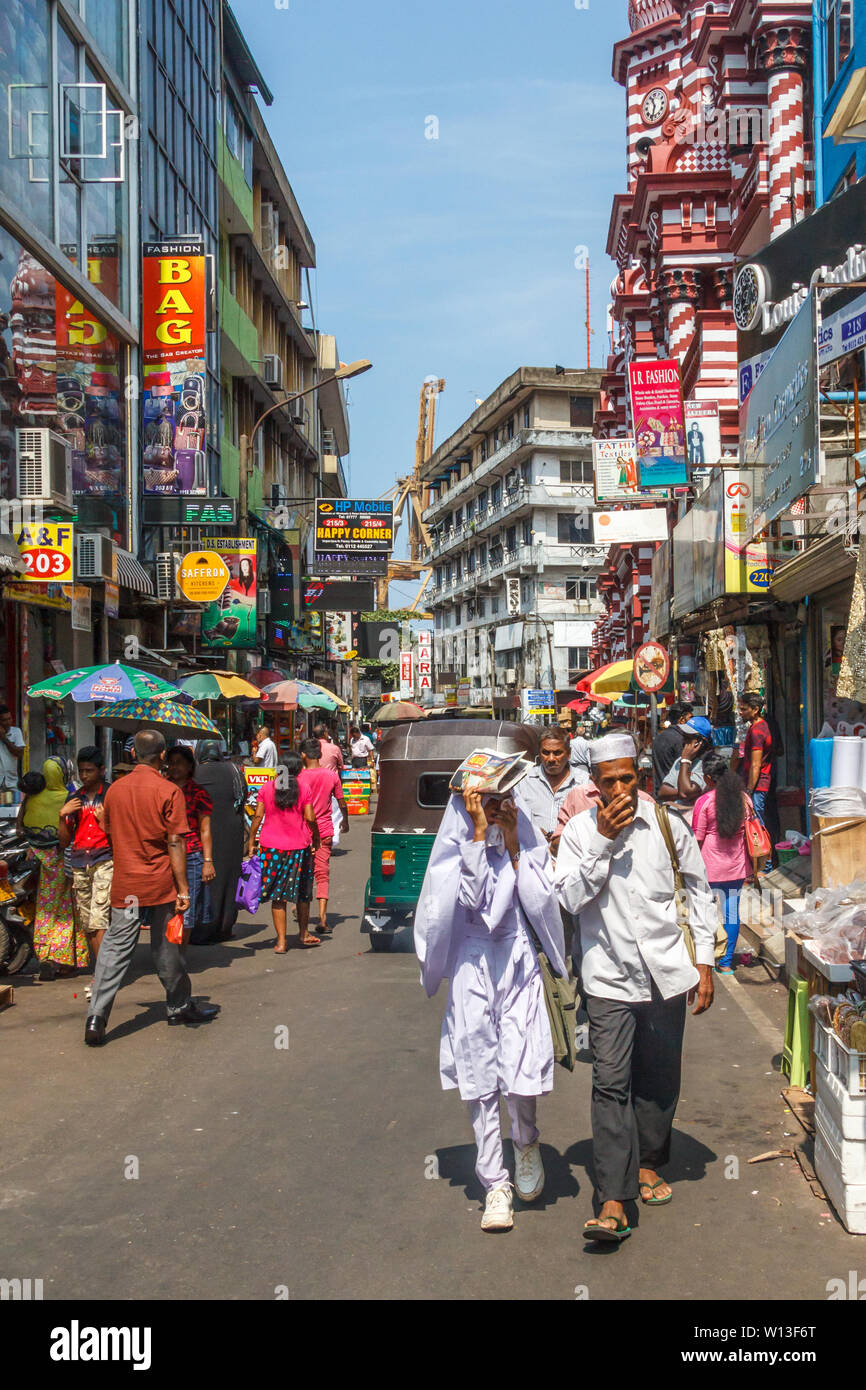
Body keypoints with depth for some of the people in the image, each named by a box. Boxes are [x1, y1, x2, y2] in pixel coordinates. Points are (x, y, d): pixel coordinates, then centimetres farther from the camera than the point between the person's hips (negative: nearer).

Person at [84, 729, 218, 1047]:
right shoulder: (168, 791, -10)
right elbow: (175, 843, -12)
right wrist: (183, 889, -9)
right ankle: (180, 1007, 27)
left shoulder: (114, 789, 3)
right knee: (167, 949, 11)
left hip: (124, 884, 3)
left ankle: (96, 1016, -6)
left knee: (115, 948, 4)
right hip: (160, 884, -3)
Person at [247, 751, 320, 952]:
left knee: (278, 895, 5)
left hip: (271, 846, 1)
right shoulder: (303, 790, -4)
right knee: (302, 893, 16)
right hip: (299, 846, -1)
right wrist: (315, 839, 9)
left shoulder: (266, 789, -1)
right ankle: (304, 934, 27)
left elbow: (258, 817, -2)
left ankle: (281, 941, 4)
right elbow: (310, 818, -6)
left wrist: (251, 841, 6)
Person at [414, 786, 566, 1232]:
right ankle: (495, 1185, 13)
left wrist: (514, 848, -7)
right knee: (479, 1080, 2)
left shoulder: (526, 839, 5)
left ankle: (526, 1144, 24)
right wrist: (479, 834, -17)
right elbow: (470, 896, -16)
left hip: (518, 964, 1)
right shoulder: (455, 846, -1)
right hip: (472, 967, 0)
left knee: (522, 1075, -9)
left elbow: (540, 903, -4)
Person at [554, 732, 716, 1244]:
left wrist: (704, 962, 6)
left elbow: (699, 891, 9)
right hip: (609, 977, -2)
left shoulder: (668, 826, 0)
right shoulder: (581, 831, -2)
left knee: (660, 1080, 13)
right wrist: (603, 842, -17)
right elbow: (570, 897, -11)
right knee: (611, 1082, -10)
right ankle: (613, 1202, -10)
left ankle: (648, 1163, 36)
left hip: (666, 972, 2)